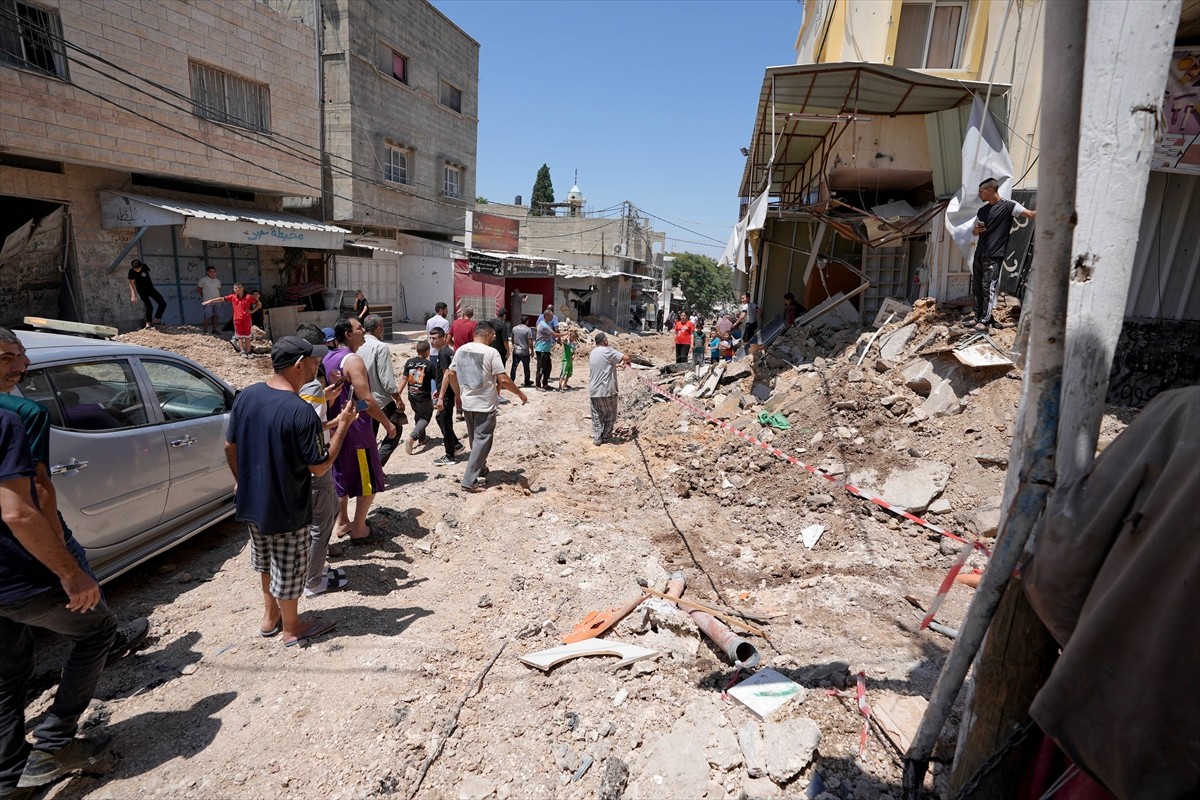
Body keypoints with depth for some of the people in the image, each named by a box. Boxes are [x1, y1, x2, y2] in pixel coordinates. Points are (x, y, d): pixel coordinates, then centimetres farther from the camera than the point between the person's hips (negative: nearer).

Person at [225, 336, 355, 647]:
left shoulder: (246, 396, -5)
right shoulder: (301, 412, -28)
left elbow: (230, 446, 5)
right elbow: (319, 467, -22)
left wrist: (240, 480, 20)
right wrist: (343, 425, -15)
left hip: (252, 500, 7)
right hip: (287, 507, -7)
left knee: (267, 560, 27)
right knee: (289, 570, 12)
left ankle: (270, 616, 45)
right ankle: (291, 629, 32)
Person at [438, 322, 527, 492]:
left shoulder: (461, 350, 4)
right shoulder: (491, 352, -15)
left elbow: (450, 374, 11)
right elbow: (503, 380, -19)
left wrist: (459, 394, 23)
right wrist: (520, 394, -6)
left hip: (467, 403, 7)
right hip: (485, 404, -7)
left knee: (475, 439, 22)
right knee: (482, 441, 0)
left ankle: (480, 469, 39)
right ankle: (469, 481, -1)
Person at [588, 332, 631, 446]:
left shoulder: (593, 353, 12)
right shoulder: (607, 351, -11)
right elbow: (626, 358, -14)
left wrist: (618, 365, 24)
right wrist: (627, 362, 8)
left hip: (593, 391, 6)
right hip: (606, 390, -6)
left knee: (596, 416, 12)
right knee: (610, 415, 12)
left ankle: (597, 439, 12)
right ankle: (605, 436, 19)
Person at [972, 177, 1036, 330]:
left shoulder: (1008, 205, -4)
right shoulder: (982, 211, 16)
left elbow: (1030, 214, -14)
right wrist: (977, 230, 0)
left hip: (993, 256, -7)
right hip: (979, 254, 7)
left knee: (988, 288, -8)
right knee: (976, 288, 8)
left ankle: (985, 321, -5)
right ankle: (978, 317, 17)